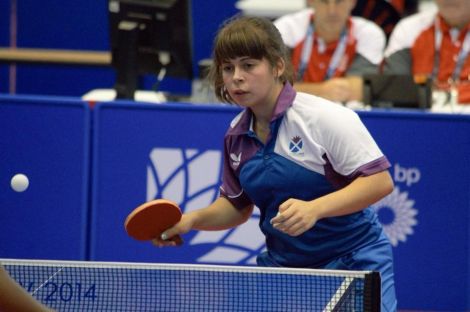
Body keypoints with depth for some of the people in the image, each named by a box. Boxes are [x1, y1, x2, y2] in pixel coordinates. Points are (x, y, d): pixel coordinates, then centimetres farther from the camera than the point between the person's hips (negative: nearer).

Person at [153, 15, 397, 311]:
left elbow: (380, 181, -19)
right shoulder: (236, 136, 3)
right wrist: (192, 219, -3)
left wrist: (314, 209, -31)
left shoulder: (325, 117, -17)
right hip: (283, 268, 5)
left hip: (354, 262, -5)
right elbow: (238, 205, 17)